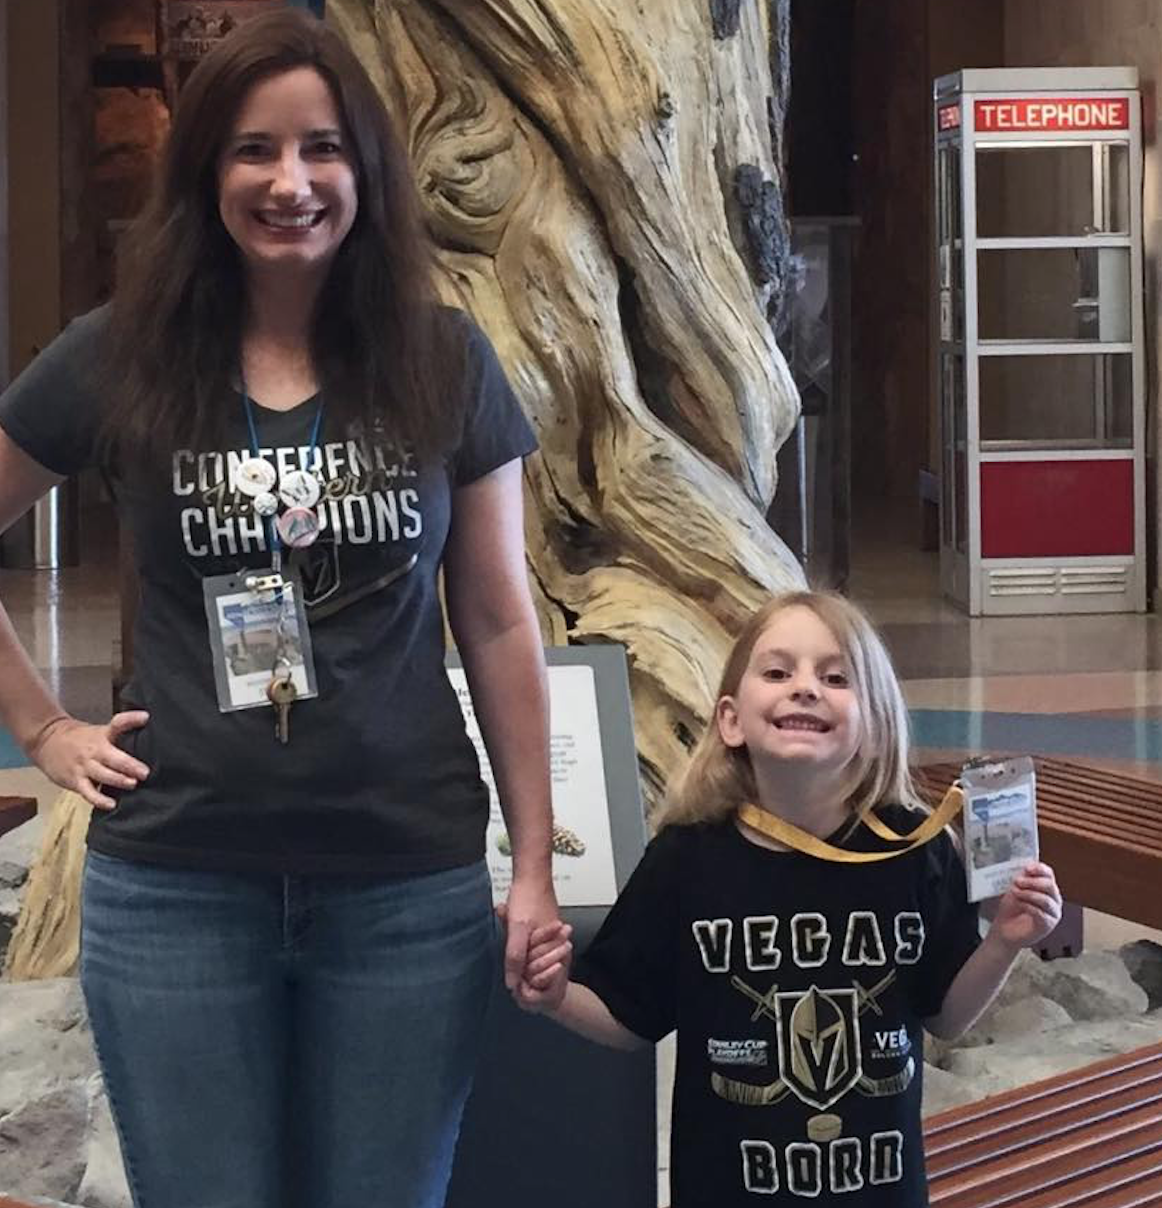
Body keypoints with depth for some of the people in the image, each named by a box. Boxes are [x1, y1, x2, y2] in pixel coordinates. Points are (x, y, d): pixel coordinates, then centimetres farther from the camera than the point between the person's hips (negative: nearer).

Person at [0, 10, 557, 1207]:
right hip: (176, 886, 0)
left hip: (410, 885, 1)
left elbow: (497, 621, 5)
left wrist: (535, 862, 4)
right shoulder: (120, 358, -2)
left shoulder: (444, 362, 1)